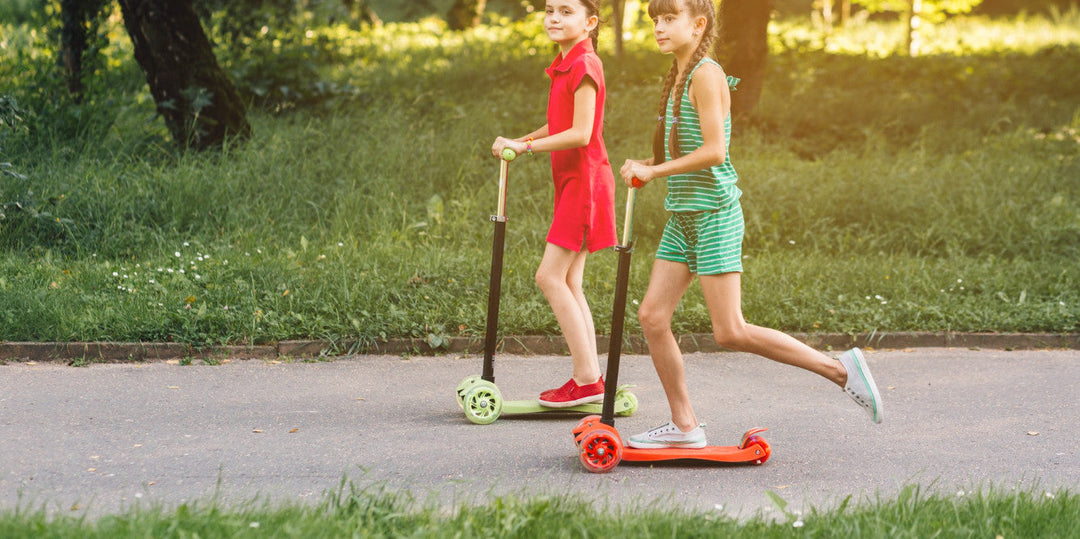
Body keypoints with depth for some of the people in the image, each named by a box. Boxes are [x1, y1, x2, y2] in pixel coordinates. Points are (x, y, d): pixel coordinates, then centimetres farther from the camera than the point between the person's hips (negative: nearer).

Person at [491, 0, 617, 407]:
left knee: (551, 276, -11)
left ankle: (587, 379, -9)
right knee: (568, 282, 8)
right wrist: (522, 141, 13)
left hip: (584, 180, -9)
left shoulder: (584, 65, -14)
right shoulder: (565, 65, 14)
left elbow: (581, 133, -20)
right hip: (571, 180, 9)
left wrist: (526, 146, -16)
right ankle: (587, 378, 10)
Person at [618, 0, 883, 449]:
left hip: (714, 214, -9)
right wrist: (643, 165, 5)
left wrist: (653, 172, -15)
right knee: (652, 316, 2)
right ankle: (684, 425, 10)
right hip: (682, 216, 9)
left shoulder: (706, 75, -13)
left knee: (731, 333, -9)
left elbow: (714, 151, -21)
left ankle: (841, 370, 1)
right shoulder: (678, 77, 15)